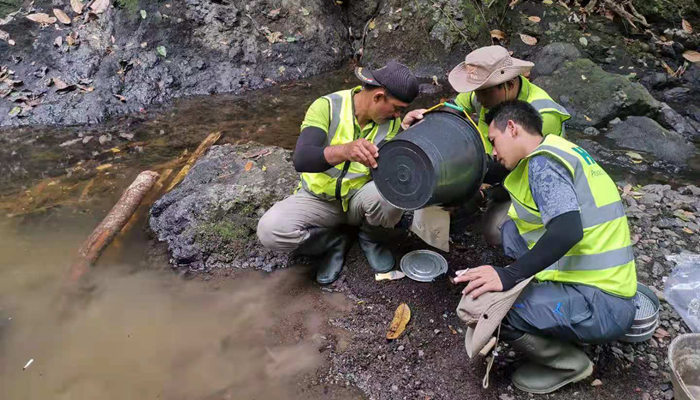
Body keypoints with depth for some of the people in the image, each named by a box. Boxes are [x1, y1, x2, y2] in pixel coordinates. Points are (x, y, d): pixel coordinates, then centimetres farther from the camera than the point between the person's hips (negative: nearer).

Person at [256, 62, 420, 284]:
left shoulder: (392, 123, -7)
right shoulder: (327, 106, -18)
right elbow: (301, 159, -33)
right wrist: (344, 151, -51)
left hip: (359, 198, 2)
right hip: (318, 199, -1)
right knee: (271, 230, -29)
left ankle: (371, 240, 2)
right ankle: (335, 242, -1)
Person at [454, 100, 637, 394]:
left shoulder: (542, 162, -14)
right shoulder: (560, 151, 14)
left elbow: (567, 231, -29)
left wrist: (509, 276, -27)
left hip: (600, 308, -9)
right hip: (605, 288, 9)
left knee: (477, 303, -20)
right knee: (512, 227, 15)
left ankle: (568, 363, 1)